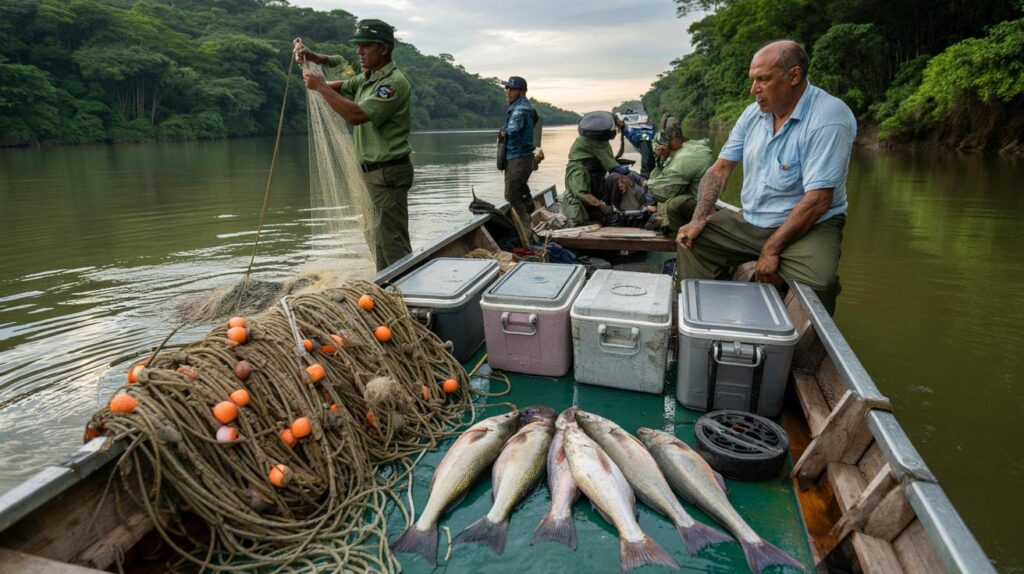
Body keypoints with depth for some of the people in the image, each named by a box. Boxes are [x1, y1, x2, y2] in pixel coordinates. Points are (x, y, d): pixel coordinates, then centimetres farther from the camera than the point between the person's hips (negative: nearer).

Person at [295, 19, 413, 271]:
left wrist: (321, 86, -18)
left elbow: (356, 115, -26)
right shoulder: (367, 79, 13)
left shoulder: (394, 82, -16)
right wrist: (312, 58, 5)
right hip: (375, 172, 10)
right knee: (382, 240, 16)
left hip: (388, 172, -10)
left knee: (393, 243, -8)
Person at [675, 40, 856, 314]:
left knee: (816, 284, -34)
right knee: (691, 241, -8)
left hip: (809, 227, -6)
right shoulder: (754, 113, 4)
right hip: (749, 221, 6)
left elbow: (818, 199, -23)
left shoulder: (828, 118, -18)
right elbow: (720, 169, 4)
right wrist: (698, 220, -9)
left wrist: (771, 250, -21)